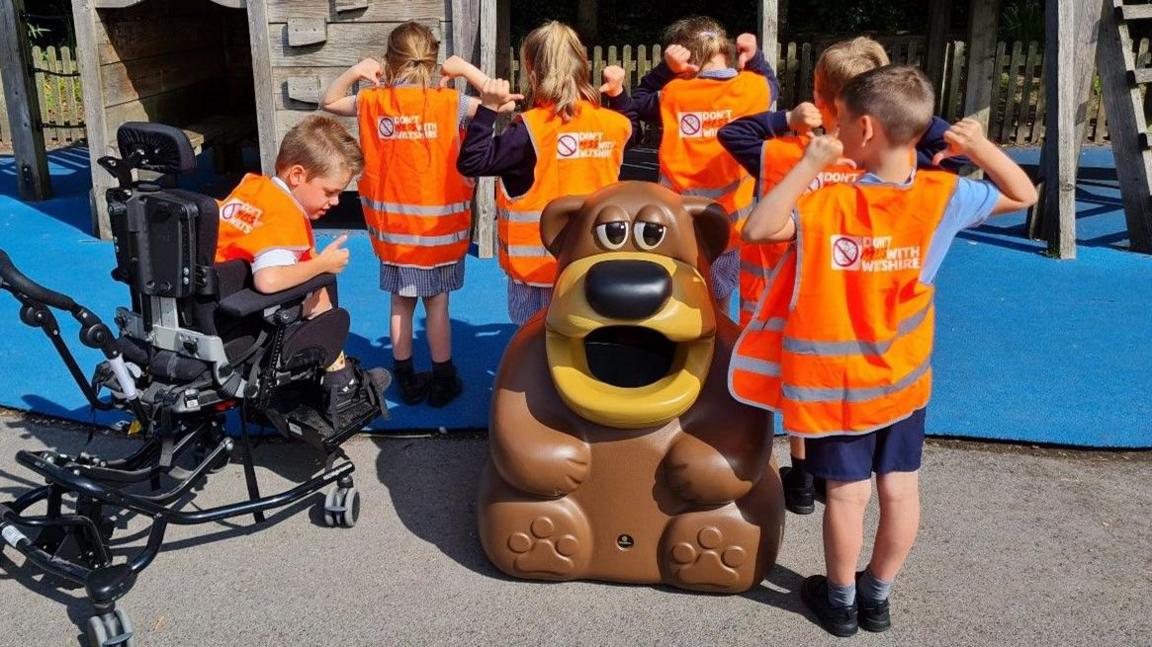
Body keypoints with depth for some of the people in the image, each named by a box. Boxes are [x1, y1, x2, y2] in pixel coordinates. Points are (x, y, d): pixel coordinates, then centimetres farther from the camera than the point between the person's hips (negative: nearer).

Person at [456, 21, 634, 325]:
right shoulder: (609, 122, 0)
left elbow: (471, 162, -18)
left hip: (539, 263, -5)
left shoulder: (532, 128, -17)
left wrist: (487, 108, -15)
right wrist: (617, 93, 19)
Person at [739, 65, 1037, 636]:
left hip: (835, 384, -3)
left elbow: (756, 229, -22)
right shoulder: (943, 196, -10)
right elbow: (1023, 195, 3)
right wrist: (981, 148, -8)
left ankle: (840, 600, 26)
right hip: (902, 378, 3)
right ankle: (877, 596, 31)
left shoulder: (826, 205, -21)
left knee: (848, 492, 8)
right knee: (900, 488, 14)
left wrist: (807, 166, -23)